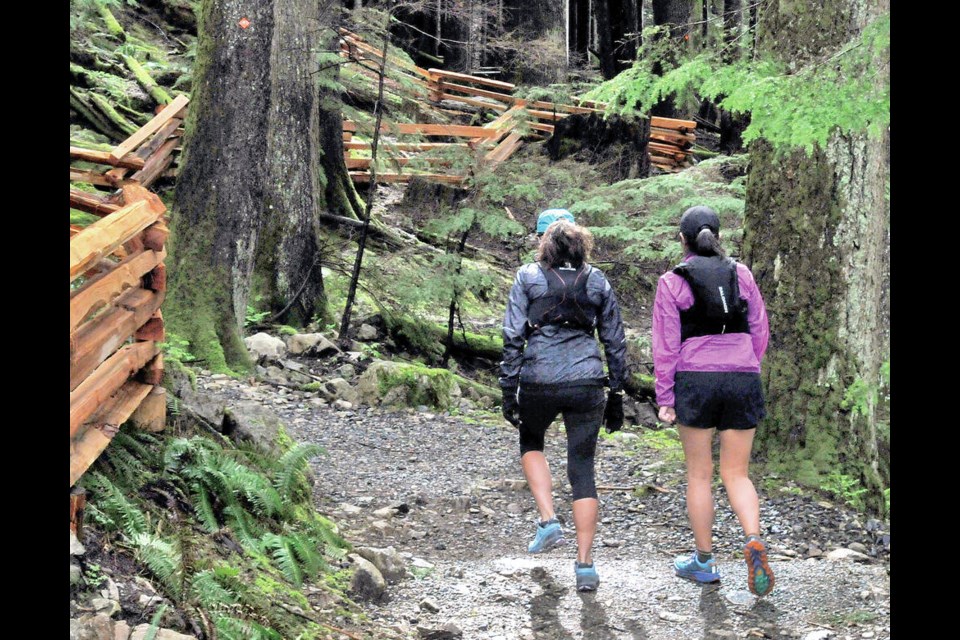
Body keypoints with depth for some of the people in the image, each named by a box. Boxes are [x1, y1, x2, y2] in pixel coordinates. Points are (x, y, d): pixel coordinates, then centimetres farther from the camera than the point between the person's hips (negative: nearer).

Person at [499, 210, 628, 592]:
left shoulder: (528, 278, 2)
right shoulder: (597, 282, 9)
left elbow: (513, 336, -3)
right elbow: (615, 342, 10)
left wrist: (508, 390, 0)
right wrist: (616, 395, 17)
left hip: (538, 381, -1)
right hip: (586, 383, 1)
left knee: (531, 443, 28)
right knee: (583, 470, 7)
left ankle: (548, 522, 11)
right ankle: (585, 564, 4)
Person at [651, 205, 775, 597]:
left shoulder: (672, 282, -2)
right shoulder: (741, 274, 6)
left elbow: (666, 345, -5)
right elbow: (760, 330, 8)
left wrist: (664, 398, -1)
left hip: (695, 380, -2)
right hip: (742, 380, 2)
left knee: (699, 475, 10)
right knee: (736, 474, 9)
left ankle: (704, 561, 18)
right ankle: (754, 541, -15)